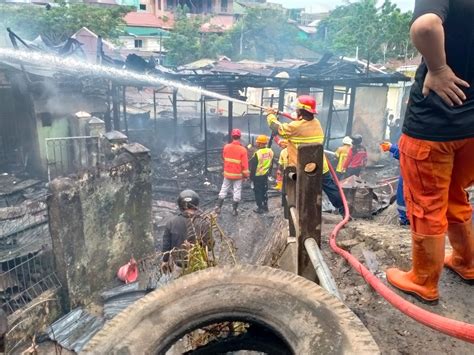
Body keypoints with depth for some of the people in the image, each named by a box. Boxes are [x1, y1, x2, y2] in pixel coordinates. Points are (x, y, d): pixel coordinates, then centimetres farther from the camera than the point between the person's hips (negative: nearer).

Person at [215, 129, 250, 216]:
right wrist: (246, 174, -3)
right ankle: (234, 210, 13)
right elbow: (245, 164, -13)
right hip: (238, 175, -3)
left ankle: (218, 207, 16)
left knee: (224, 190, 15)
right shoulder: (242, 149, -15)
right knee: (237, 192, 8)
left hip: (227, 173, 3)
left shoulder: (226, 147, -6)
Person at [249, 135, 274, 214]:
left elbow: (253, 166, -16)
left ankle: (260, 208, 10)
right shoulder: (270, 151, -3)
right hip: (266, 175, 6)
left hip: (257, 176, -6)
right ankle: (265, 206, 27)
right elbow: (271, 163, 8)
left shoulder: (257, 153, -22)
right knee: (264, 190, 18)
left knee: (258, 192, 5)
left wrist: (251, 176, -6)